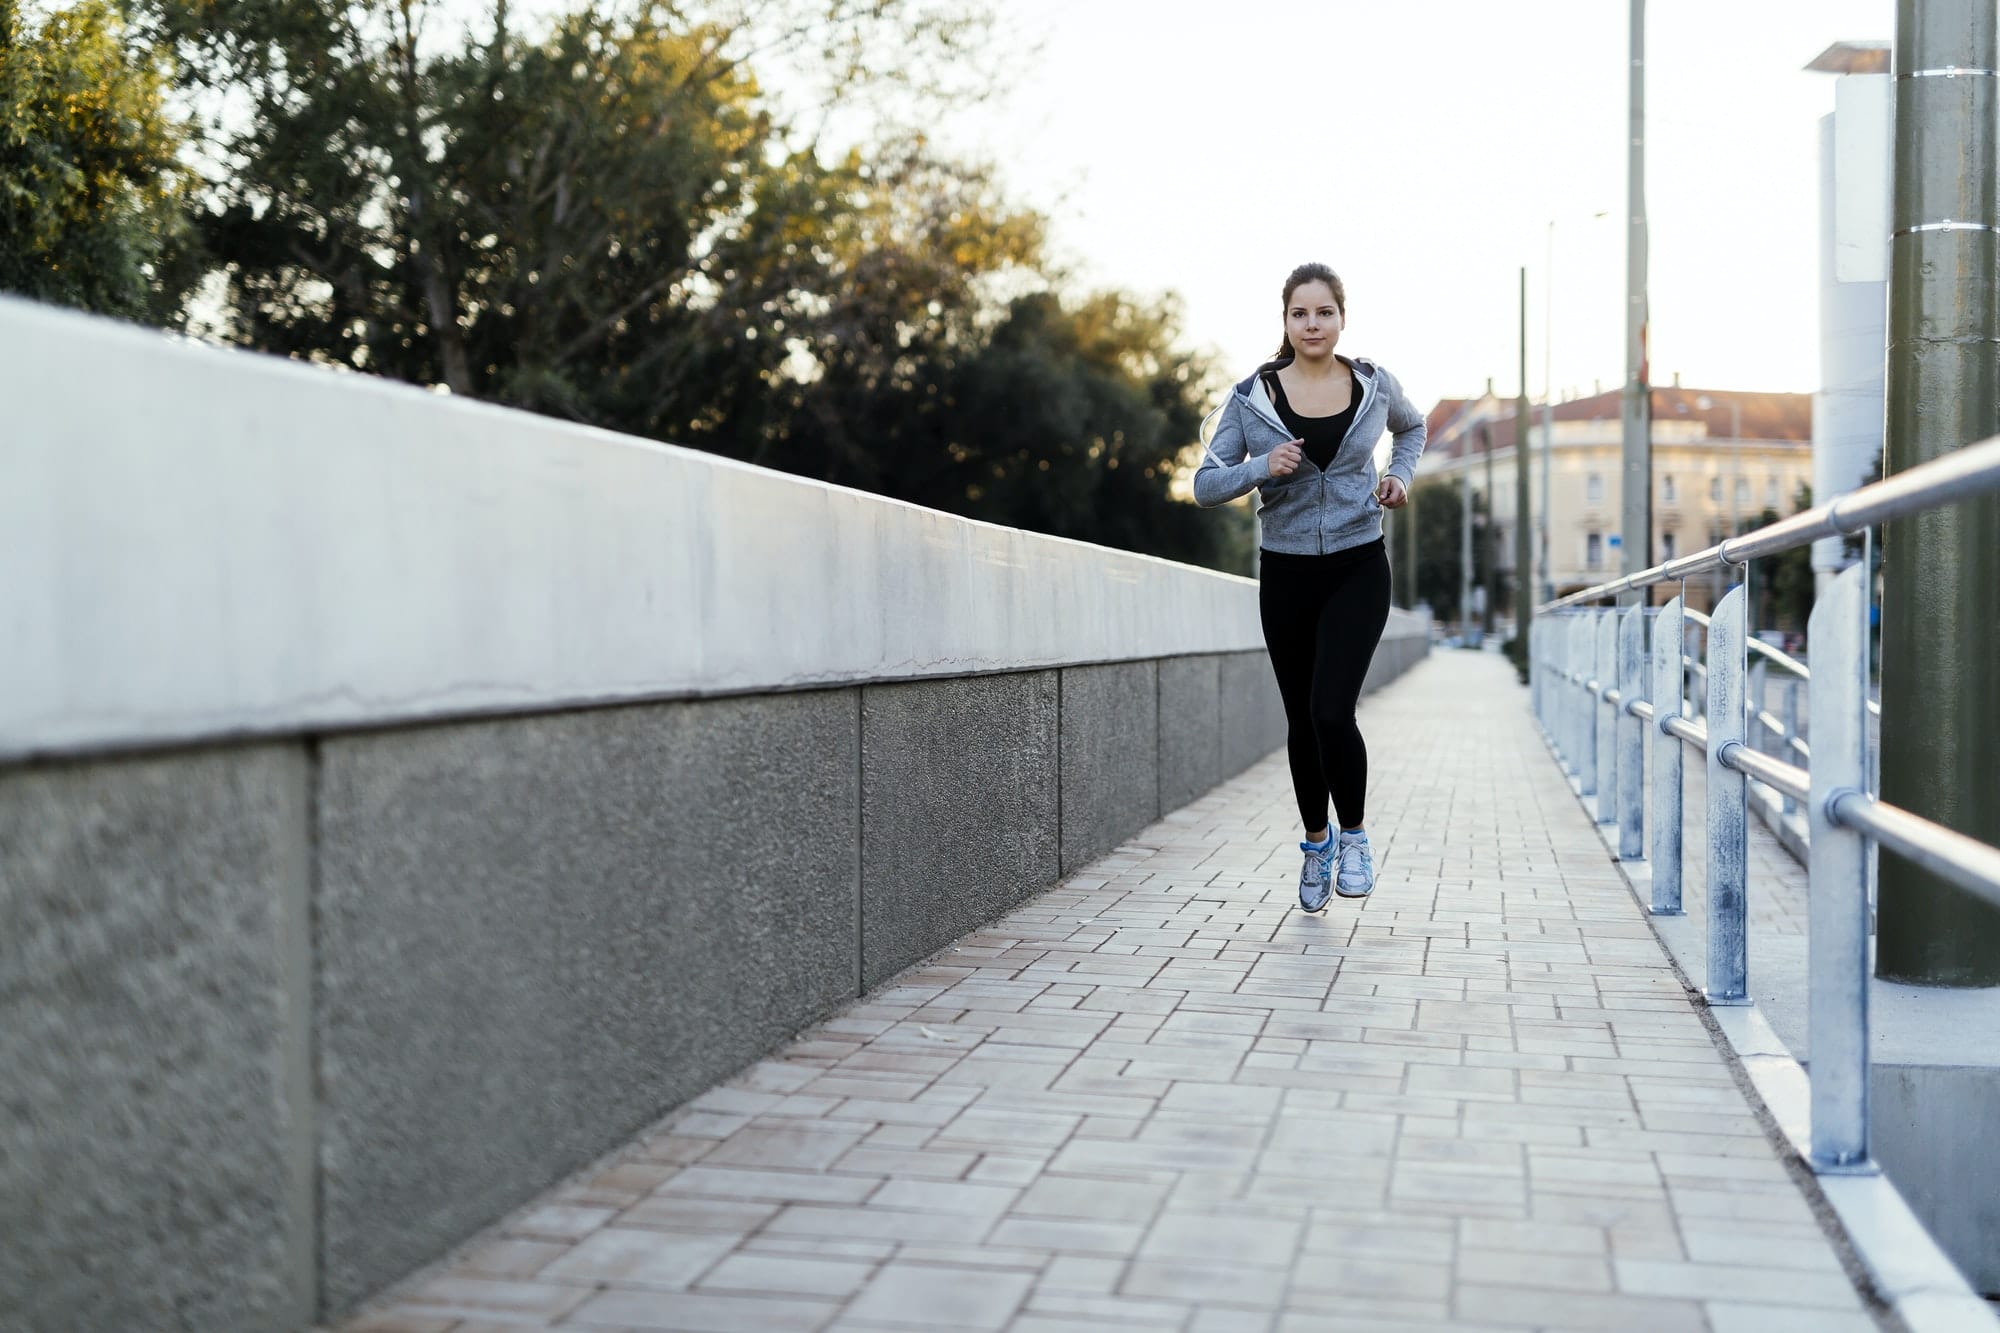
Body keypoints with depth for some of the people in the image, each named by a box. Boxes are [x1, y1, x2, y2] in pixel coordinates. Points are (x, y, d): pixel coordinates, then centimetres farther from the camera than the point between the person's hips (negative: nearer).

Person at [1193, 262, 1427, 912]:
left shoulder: (1374, 385, -1)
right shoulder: (1252, 396, -5)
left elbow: (1413, 426, 22)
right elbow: (1205, 485, -5)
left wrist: (1401, 475, 4)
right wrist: (1262, 467, -22)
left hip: (1357, 570, -1)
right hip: (1286, 572, 1)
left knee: (1332, 710, -16)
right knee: (1301, 717, 10)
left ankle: (1354, 834, 7)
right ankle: (1317, 841, 32)